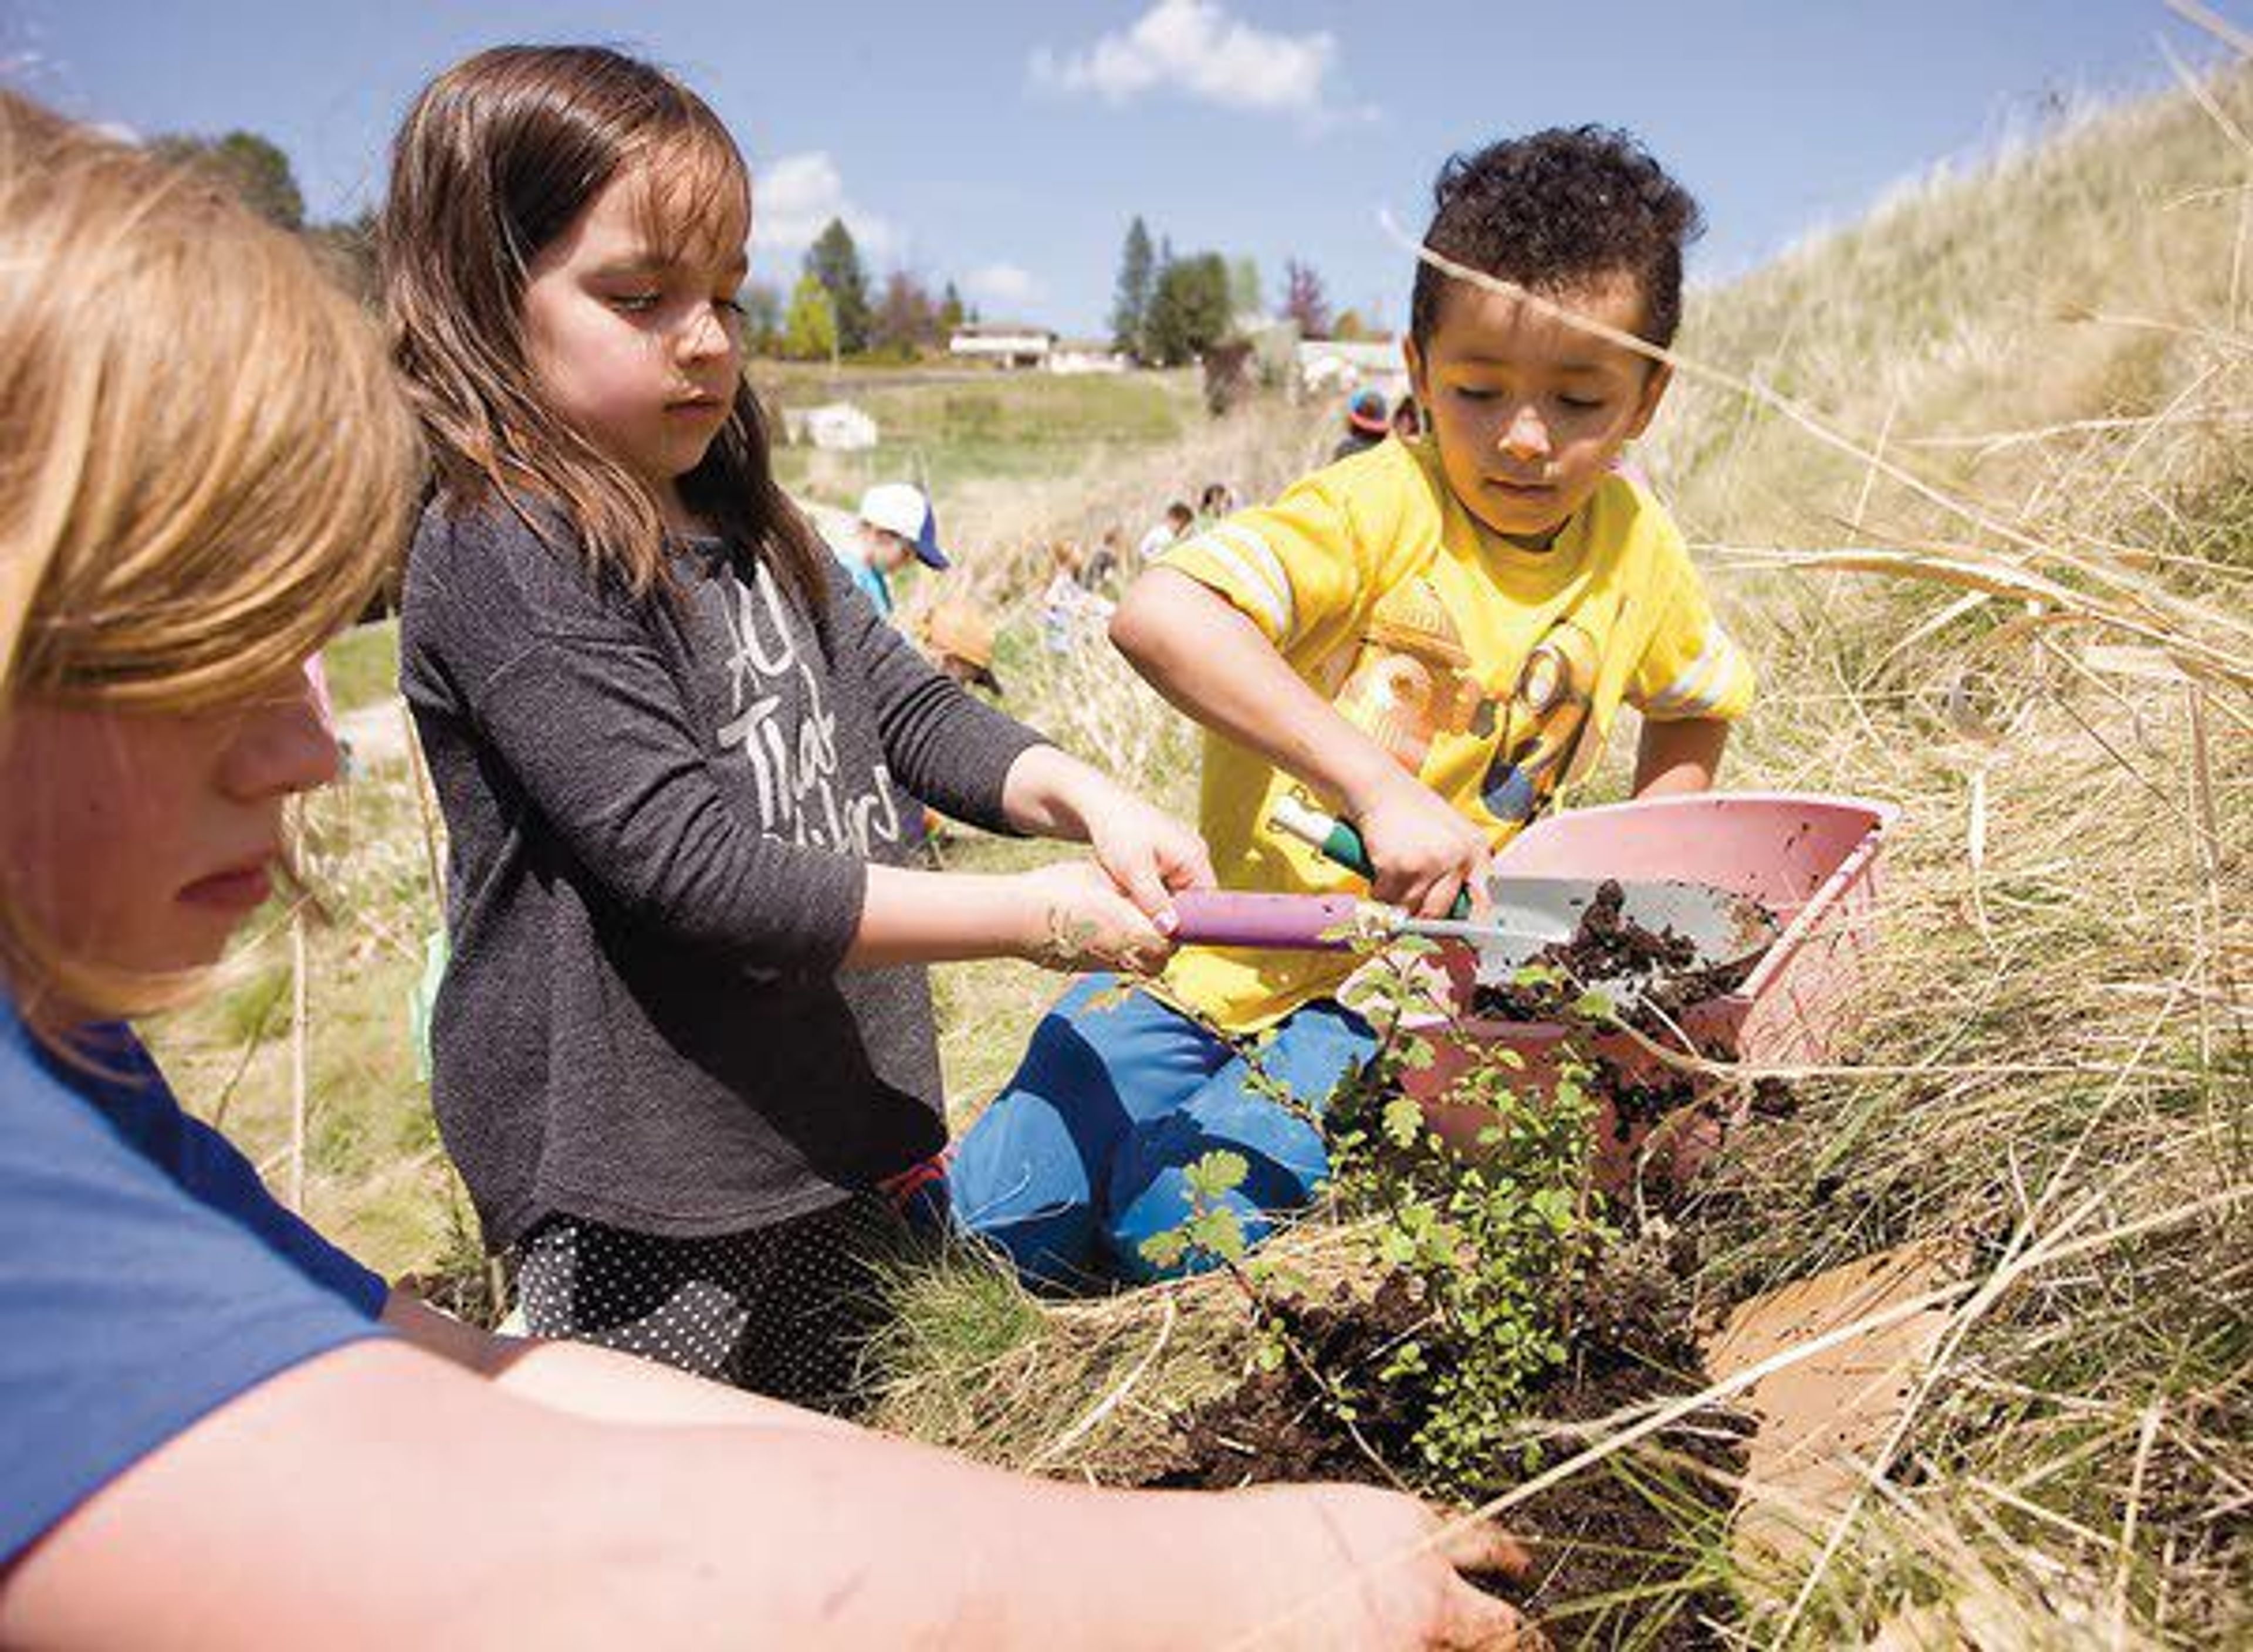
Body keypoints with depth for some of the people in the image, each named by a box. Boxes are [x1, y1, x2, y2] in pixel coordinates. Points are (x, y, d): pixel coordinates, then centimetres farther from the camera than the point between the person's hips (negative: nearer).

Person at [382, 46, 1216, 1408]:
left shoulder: (742, 521, 10)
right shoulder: (500, 557, -18)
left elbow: (905, 705, 9)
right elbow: (691, 865, -24)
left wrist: (1084, 798, -10)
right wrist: (1026, 918, -23)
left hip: (839, 1119, 8)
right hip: (641, 1188, -8)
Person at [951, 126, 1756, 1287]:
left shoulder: (1638, 552, 2)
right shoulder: (1380, 508, -15)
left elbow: (1700, 706, 24)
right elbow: (1157, 615, -33)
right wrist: (1379, 789, -37)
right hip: (1228, 941, -1)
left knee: (1188, 1227, -21)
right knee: (990, 1225, -7)